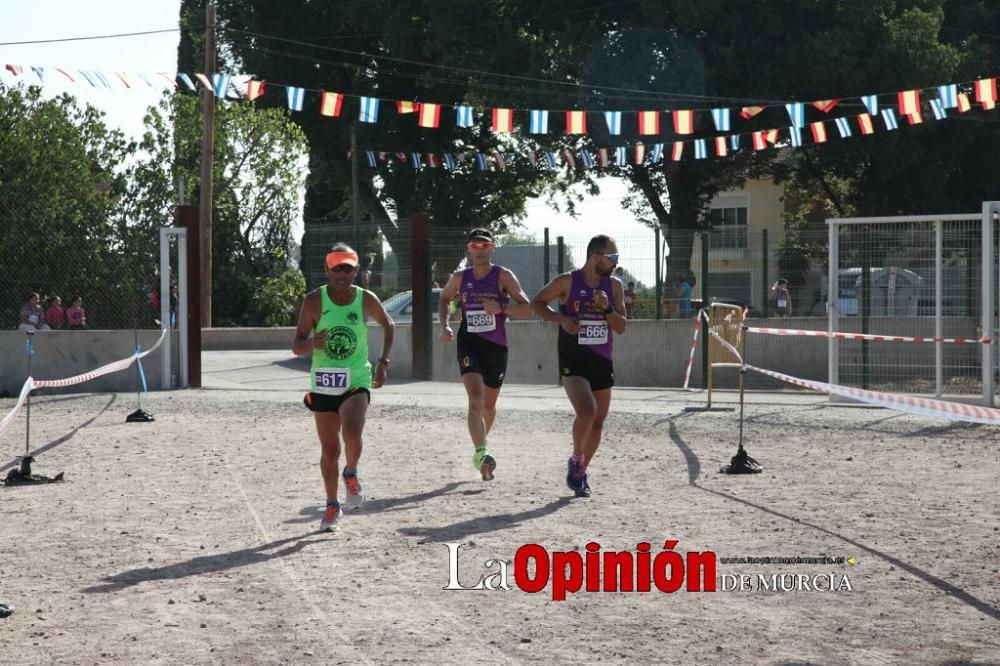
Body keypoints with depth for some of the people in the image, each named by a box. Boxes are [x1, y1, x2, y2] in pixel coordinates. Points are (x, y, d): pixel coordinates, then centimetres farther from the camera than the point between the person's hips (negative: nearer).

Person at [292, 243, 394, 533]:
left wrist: (383, 362, 8)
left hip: (356, 381, -1)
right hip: (323, 384, 1)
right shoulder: (314, 301, -5)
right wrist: (311, 343, -28)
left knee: (352, 435, -25)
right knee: (329, 449, 7)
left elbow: (387, 325, 19)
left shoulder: (366, 300, -2)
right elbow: (296, 346, -4)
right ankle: (332, 506, 25)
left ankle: (351, 474, 8)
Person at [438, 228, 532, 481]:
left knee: (488, 404, 15)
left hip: (496, 346, 0)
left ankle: (482, 440, 43)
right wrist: (444, 326, 7)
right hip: (469, 344, 0)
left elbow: (527, 309, -10)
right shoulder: (460, 278, 3)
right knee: (475, 399, -20)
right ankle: (480, 454, -31)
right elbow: (444, 299, 23)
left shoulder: (503, 277, -5)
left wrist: (501, 308, -27)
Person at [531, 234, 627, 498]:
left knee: (598, 422, 9)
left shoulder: (614, 285, 4)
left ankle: (581, 470, 27)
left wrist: (607, 309, -17)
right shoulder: (567, 282, -8)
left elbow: (621, 327, 2)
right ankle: (576, 461, 0)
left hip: (602, 361, 5)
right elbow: (536, 303, 2)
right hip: (573, 360, -5)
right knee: (587, 411, -23)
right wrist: (560, 318, -13)